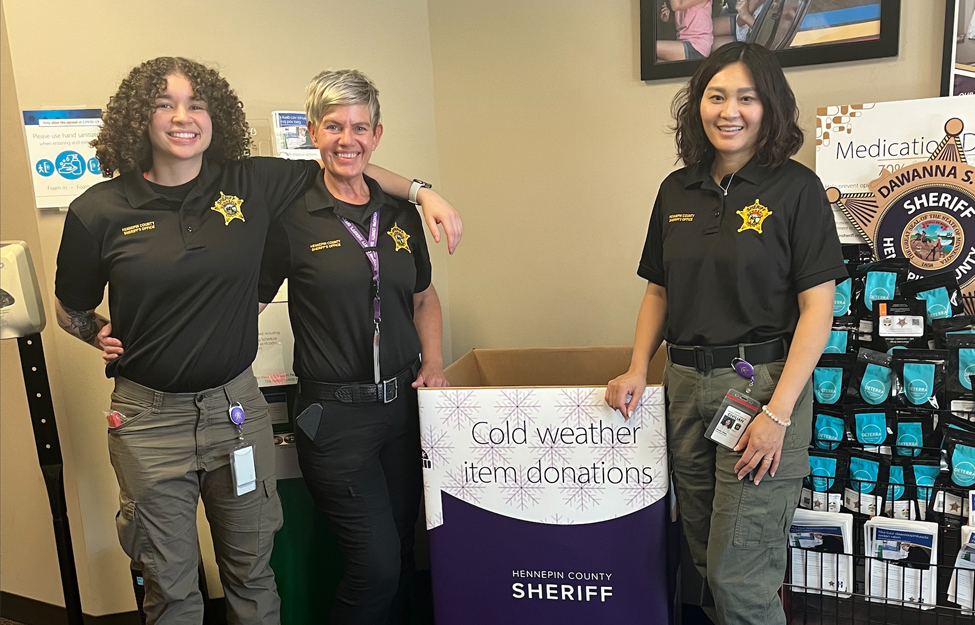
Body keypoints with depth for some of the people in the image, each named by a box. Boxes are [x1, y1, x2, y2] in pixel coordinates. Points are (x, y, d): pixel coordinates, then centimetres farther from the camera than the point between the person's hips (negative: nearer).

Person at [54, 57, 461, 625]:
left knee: (253, 574, 17)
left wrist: (422, 192, 2)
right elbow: (71, 309, 12)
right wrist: (102, 337, -4)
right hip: (149, 417, -1)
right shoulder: (99, 212, -5)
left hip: (237, 405, 1)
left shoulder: (252, 184, -3)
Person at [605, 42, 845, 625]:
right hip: (686, 383, 5)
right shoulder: (678, 190, 9)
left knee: (739, 573, -2)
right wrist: (638, 369, 1)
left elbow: (817, 308, -9)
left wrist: (778, 413, -16)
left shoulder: (796, 188, -6)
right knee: (707, 558, 17)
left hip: (761, 380, -5)